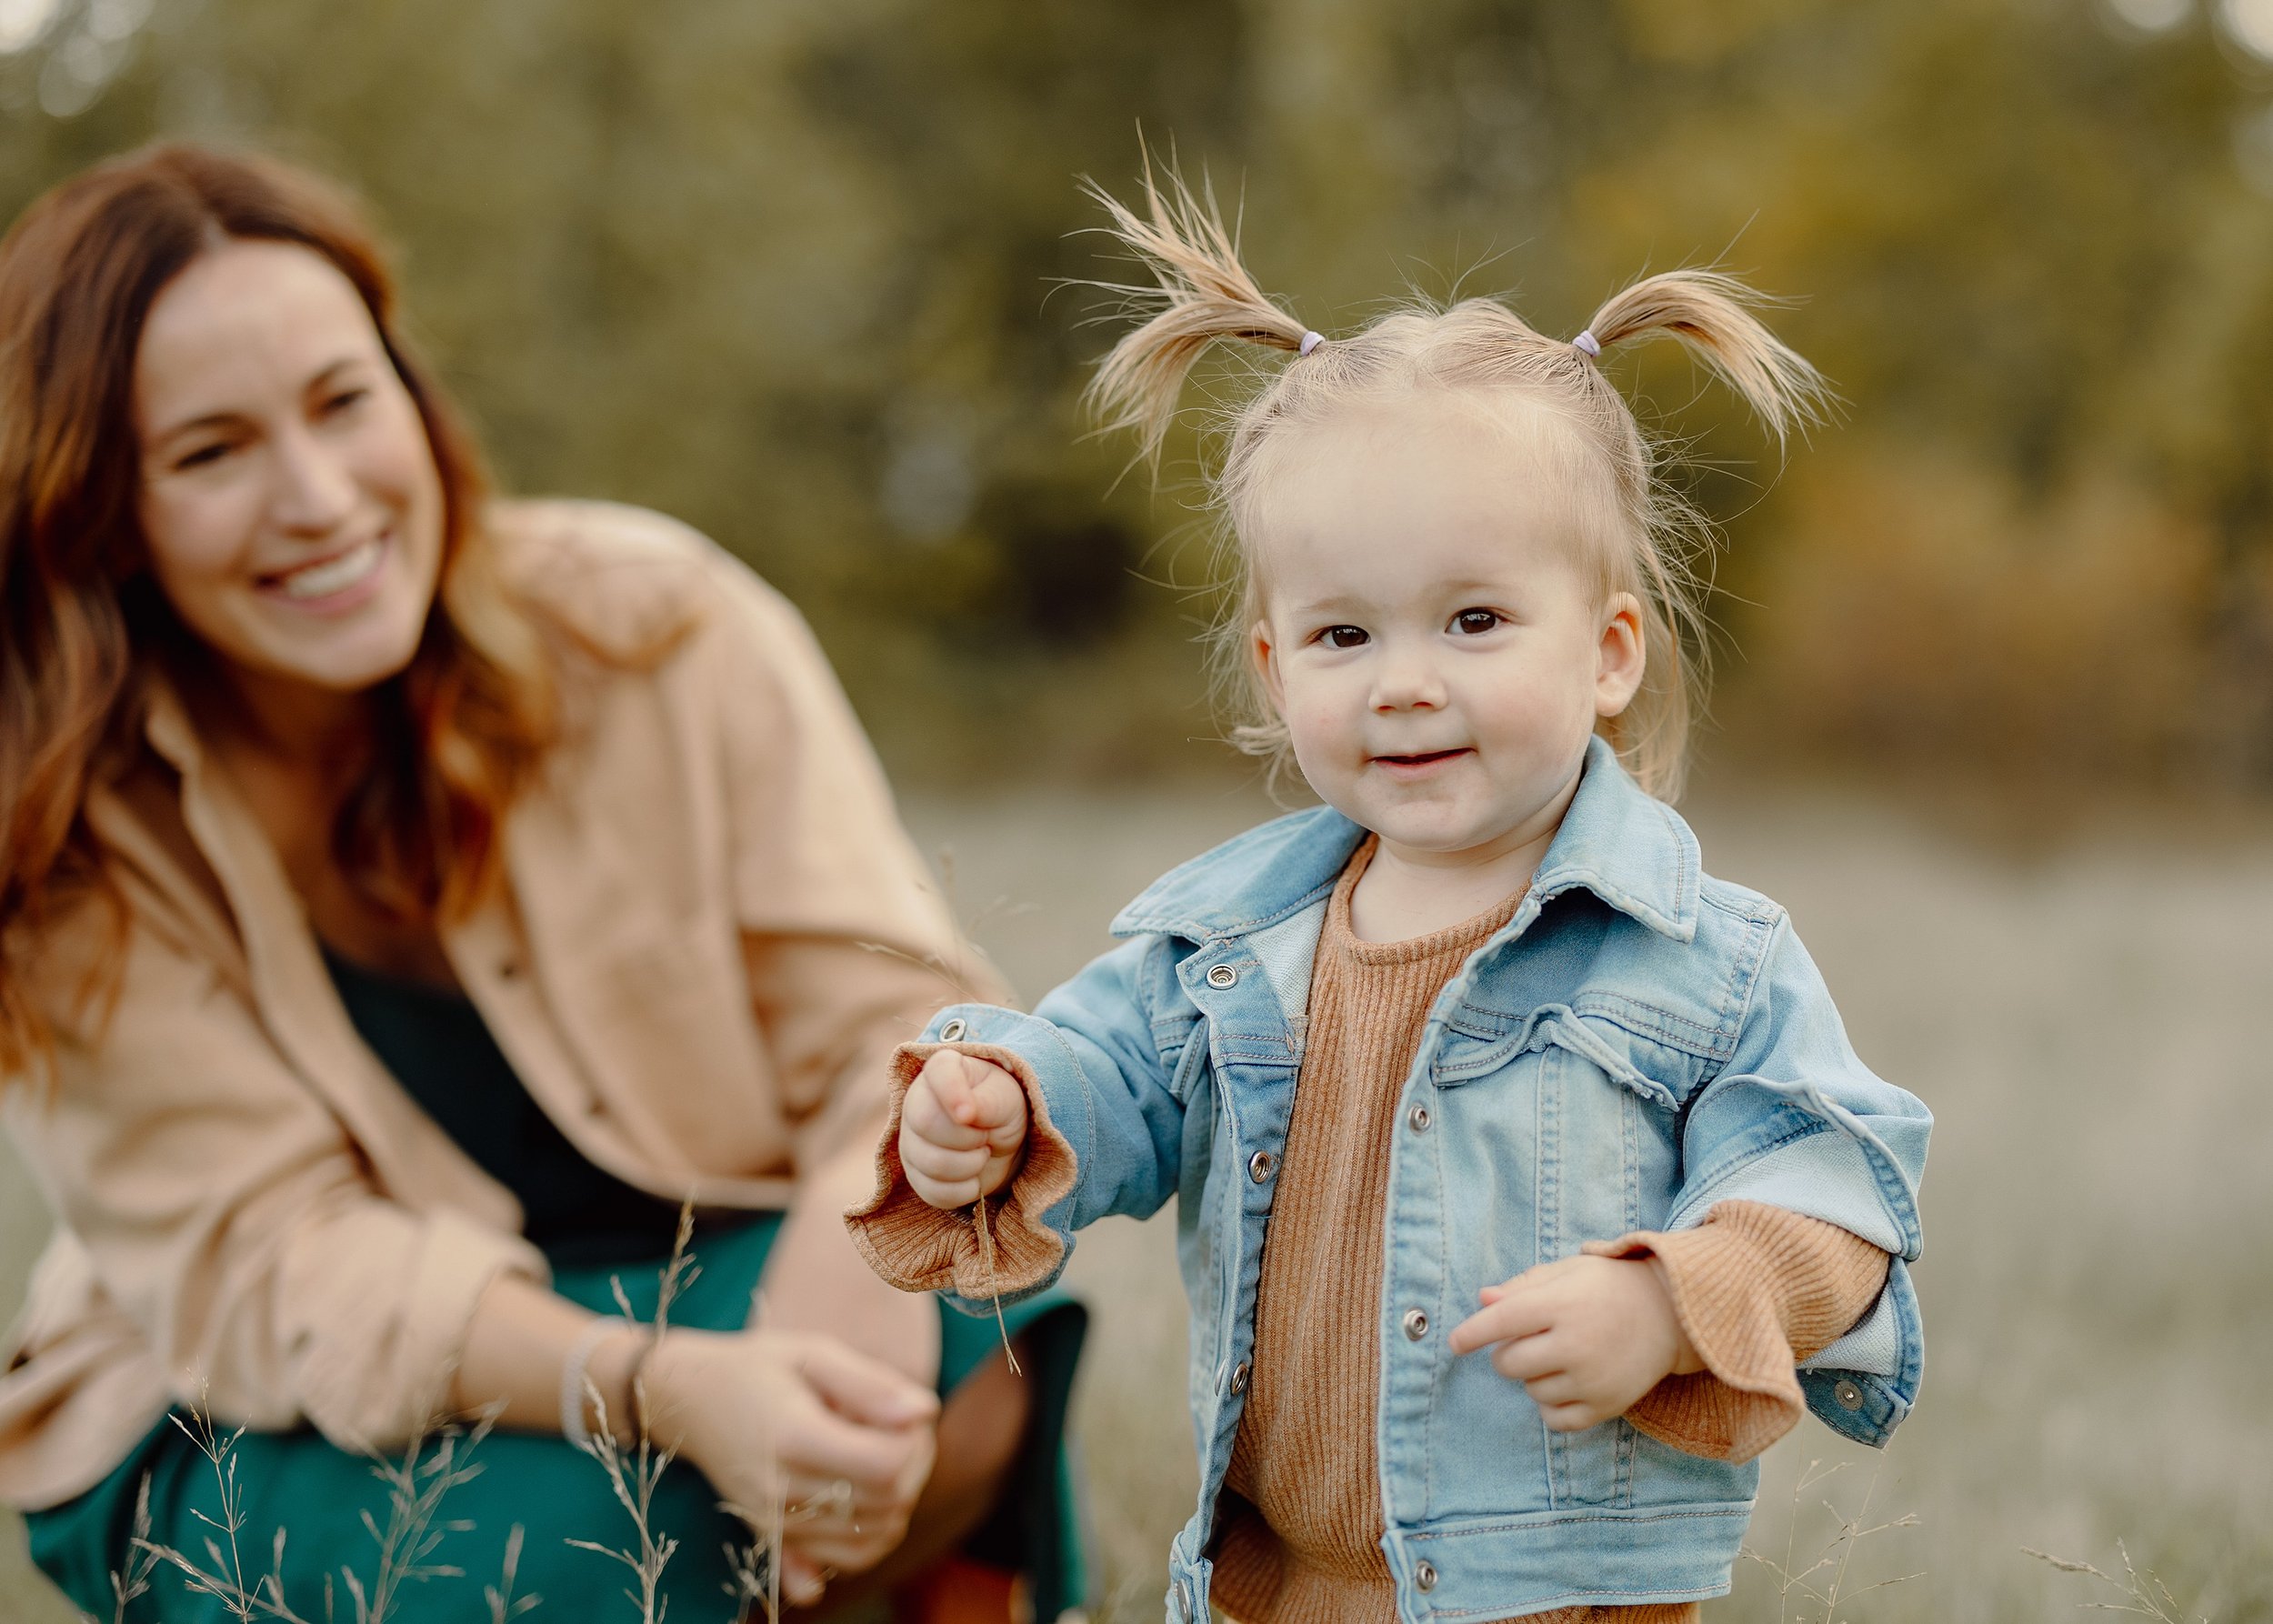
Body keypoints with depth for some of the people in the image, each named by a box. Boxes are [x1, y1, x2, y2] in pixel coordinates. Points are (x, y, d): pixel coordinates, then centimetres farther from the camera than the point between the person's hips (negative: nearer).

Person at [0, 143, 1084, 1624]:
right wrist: (663, 1390, -36)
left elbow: (896, 1016, -11)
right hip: (256, 1436, -1)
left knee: (970, 1331, -29)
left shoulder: (658, 626, -10)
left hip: (706, 1286, 2)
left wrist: (854, 1259, -35)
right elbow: (269, 1269, -19)